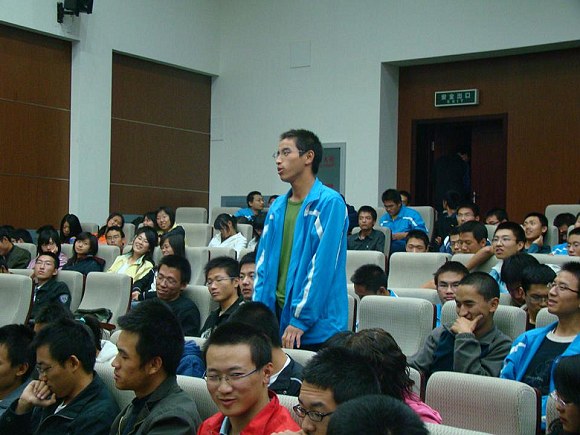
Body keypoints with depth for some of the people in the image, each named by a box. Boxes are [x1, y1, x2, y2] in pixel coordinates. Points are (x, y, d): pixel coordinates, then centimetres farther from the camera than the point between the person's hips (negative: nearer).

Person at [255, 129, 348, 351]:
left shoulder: (329, 203, -10)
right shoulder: (278, 206, 12)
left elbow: (322, 266, -16)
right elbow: (263, 260, 12)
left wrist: (301, 319, -17)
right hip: (276, 314, 6)